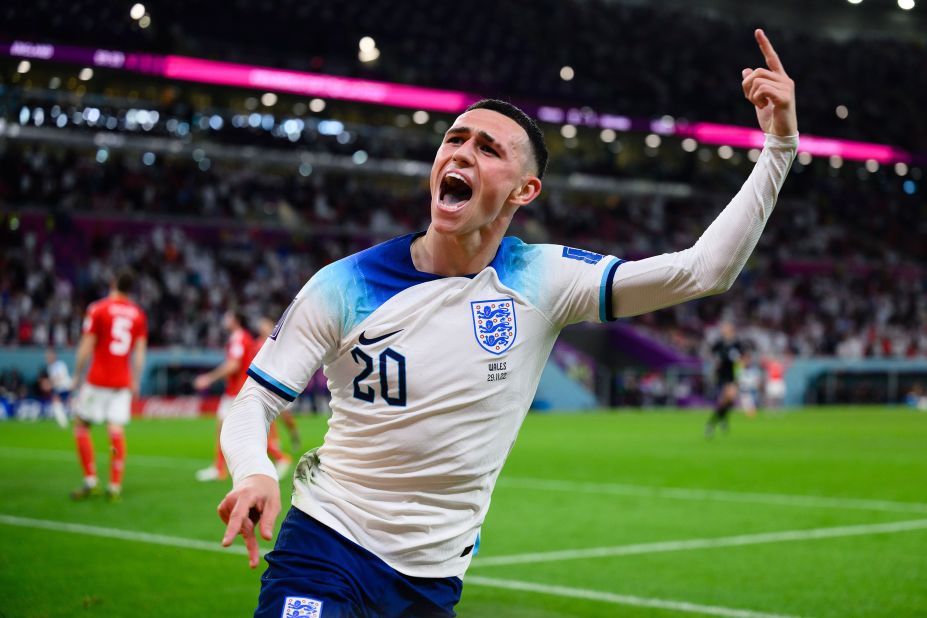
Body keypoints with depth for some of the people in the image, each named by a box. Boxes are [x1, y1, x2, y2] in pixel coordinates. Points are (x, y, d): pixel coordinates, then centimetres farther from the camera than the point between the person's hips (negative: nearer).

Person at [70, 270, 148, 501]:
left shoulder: (97, 309, -5)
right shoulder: (138, 314, 6)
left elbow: (86, 346, -6)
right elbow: (140, 351, 7)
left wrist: (77, 376, 2)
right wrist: (135, 382, 14)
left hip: (98, 379, -4)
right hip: (123, 381, 4)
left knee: (81, 424, 7)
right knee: (116, 430, 2)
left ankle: (90, 481, 2)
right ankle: (115, 486, -1)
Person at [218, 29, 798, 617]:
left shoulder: (542, 280, -6)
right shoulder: (345, 285, -10)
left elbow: (704, 270, -12)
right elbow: (252, 405, -7)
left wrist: (780, 145, -18)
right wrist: (254, 475, -30)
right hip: (326, 546, -3)